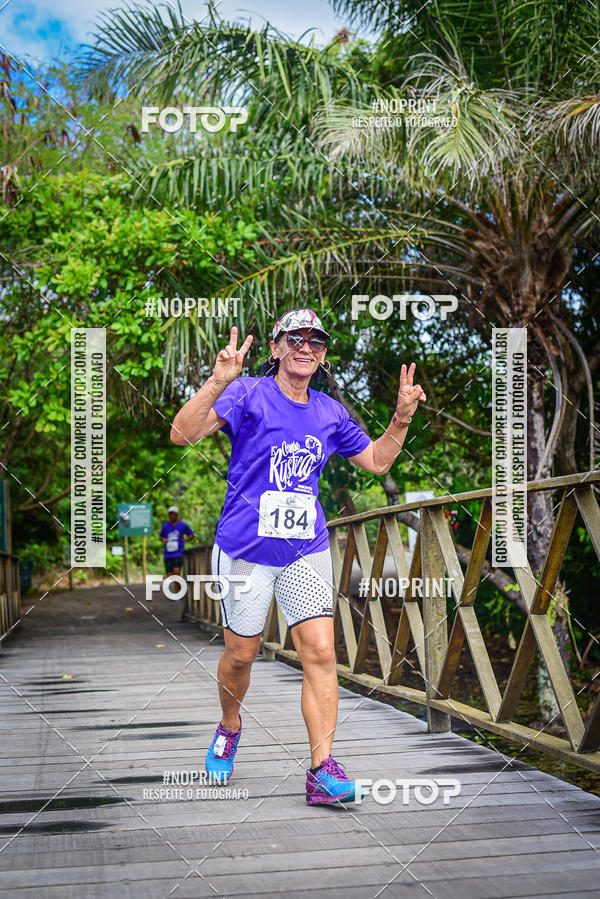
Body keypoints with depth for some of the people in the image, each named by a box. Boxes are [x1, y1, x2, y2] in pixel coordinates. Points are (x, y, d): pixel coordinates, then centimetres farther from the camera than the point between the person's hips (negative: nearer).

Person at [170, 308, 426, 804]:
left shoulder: (330, 412, 9)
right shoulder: (249, 395, -8)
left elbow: (377, 461, 20)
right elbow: (182, 434, -22)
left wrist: (401, 418, 4)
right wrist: (218, 382, -36)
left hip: (307, 549, 3)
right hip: (245, 548, -3)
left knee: (320, 653, -9)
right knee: (240, 656, 9)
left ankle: (322, 770, -6)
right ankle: (230, 728, 39)